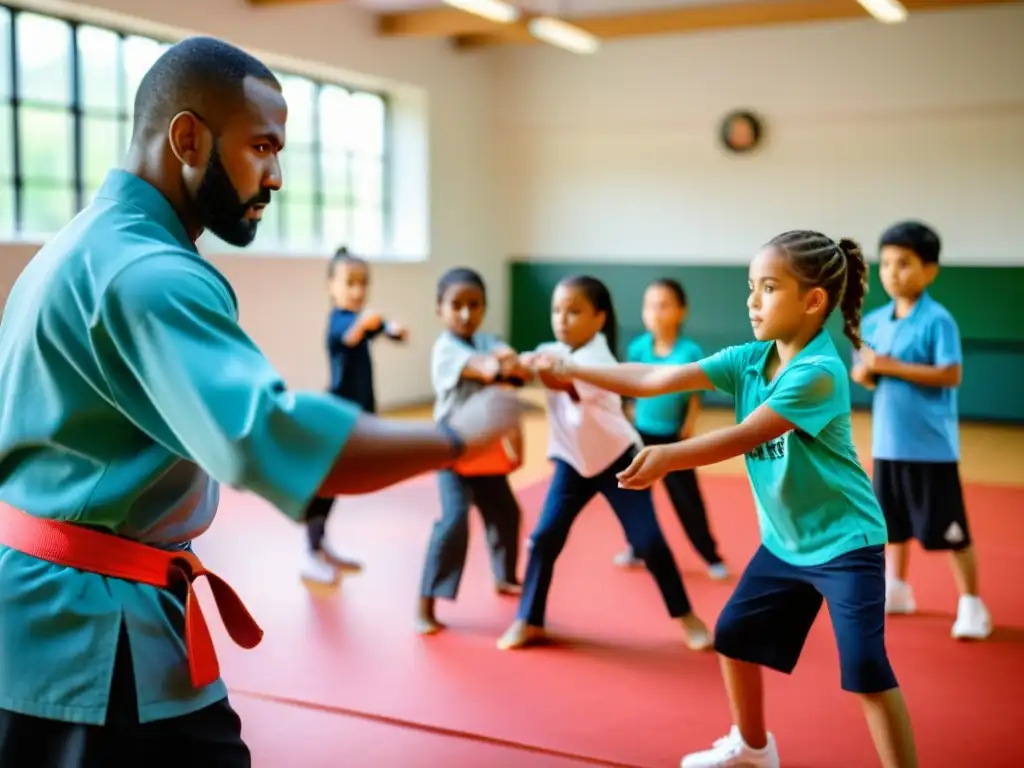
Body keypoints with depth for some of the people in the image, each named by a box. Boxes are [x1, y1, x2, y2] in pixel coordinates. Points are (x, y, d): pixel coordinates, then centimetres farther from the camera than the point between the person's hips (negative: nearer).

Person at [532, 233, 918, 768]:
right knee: (733, 636, 16)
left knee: (866, 671, -11)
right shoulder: (748, 360, -4)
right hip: (784, 541, 8)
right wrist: (571, 370, -11)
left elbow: (745, 437, -32)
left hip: (845, 543, -8)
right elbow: (654, 380, -7)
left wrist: (669, 457, -41)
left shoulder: (819, 372, -25)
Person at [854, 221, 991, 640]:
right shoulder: (874, 321, 5)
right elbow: (861, 372, 12)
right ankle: (897, 589, 34)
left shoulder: (938, 320, -13)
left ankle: (971, 603, 15)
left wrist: (894, 367, -21)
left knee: (950, 530, 1)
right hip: (887, 443, 6)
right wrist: (866, 371, -11)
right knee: (894, 523, 18)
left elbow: (951, 375, -20)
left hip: (931, 446, -6)